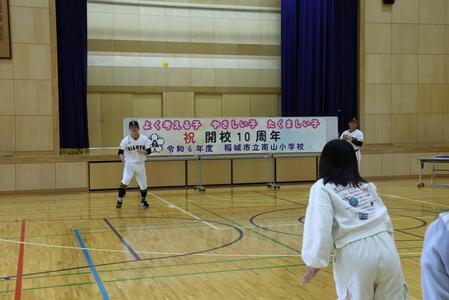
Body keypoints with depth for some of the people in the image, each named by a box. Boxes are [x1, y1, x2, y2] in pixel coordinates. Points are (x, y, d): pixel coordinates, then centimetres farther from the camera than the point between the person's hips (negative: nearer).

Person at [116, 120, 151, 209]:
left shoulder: (144, 139, -7)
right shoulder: (125, 140, -11)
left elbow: (149, 151, -5)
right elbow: (120, 152, -10)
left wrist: (143, 152, -26)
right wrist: (122, 157, -33)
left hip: (140, 164, 2)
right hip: (129, 164, -2)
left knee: (143, 184, 11)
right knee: (125, 181, -22)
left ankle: (143, 201, 35)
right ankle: (120, 200, -12)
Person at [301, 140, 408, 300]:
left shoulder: (322, 188, 4)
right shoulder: (367, 185, 21)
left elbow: (320, 226, -9)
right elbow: (386, 220, 20)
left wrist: (315, 262, -4)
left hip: (355, 255, -5)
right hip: (384, 248, 5)